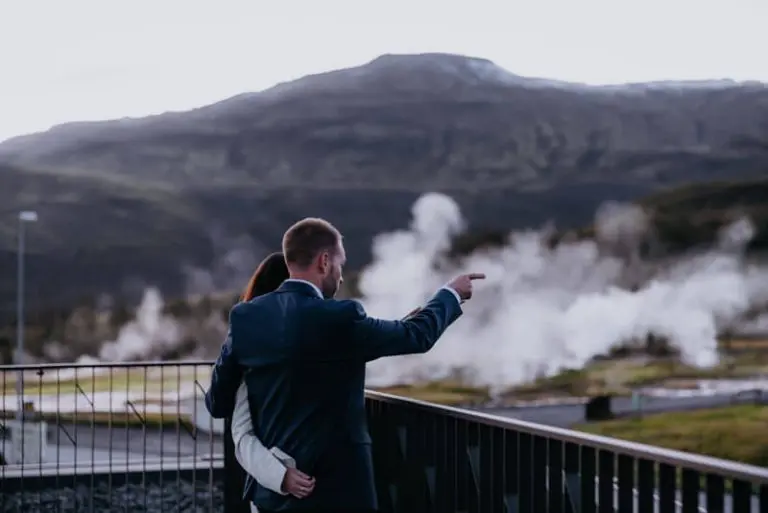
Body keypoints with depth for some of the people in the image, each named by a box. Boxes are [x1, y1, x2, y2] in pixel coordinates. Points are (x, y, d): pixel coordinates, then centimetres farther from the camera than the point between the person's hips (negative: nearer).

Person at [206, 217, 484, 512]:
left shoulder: (246, 317, 0)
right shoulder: (340, 319, -15)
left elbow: (217, 403, 6)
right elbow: (416, 335, -1)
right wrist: (452, 294, 17)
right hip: (333, 488, -6)